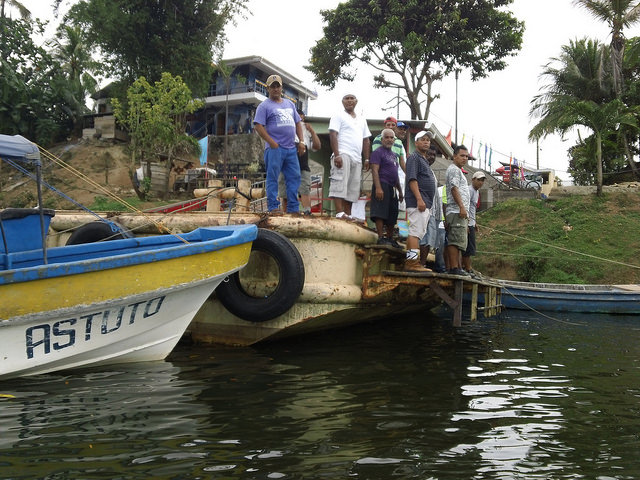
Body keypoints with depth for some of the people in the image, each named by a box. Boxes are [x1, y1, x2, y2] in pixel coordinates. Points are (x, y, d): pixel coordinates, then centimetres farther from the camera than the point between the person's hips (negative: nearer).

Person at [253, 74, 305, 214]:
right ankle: (273, 207, -1)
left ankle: (293, 209, 9)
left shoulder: (290, 104, 21)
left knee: (294, 177, 4)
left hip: (292, 148, 6)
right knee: (272, 178, -5)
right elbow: (258, 126, -8)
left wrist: (301, 141, 11)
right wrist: (272, 143, -15)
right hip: (275, 149, -6)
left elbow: (298, 122, 24)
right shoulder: (264, 106, 1)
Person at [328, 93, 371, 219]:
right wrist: (336, 155, -18)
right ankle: (340, 213, -23)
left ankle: (348, 215, 5)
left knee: (353, 188, 3)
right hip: (343, 155, -6)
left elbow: (366, 140, 24)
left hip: (357, 158, 7)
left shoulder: (362, 120, 24)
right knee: (340, 183, -17)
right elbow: (333, 135, -6)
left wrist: (367, 159, 14)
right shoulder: (338, 116, 5)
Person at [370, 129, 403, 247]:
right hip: (382, 185, -9)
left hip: (392, 188, 9)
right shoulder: (378, 152, -3)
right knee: (380, 213, -14)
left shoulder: (393, 155, 23)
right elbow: (375, 171, -14)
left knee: (392, 215, 11)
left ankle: (390, 239, 18)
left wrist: (400, 190, 24)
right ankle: (381, 238, -15)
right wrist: (378, 188, -25)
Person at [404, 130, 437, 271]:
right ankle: (413, 262, -22)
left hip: (425, 203, 10)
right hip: (417, 201, -10)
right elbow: (412, 179, -14)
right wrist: (419, 199, -23)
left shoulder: (424, 160, 27)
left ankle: (410, 263, 8)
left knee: (417, 233, 7)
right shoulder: (414, 157, -3)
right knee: (416, 232, -16)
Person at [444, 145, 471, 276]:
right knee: (455, 240, -15)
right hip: (457, 211, -11)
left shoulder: (458, 171, 29)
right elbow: (454, 188, -16)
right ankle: (454, 267, -19)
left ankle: (456, 267, 8)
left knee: (457, 241, 7)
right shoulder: (453, 169, -3)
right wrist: (462, 207, -23)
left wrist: (465, 211, 25)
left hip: (460, 212, 11)